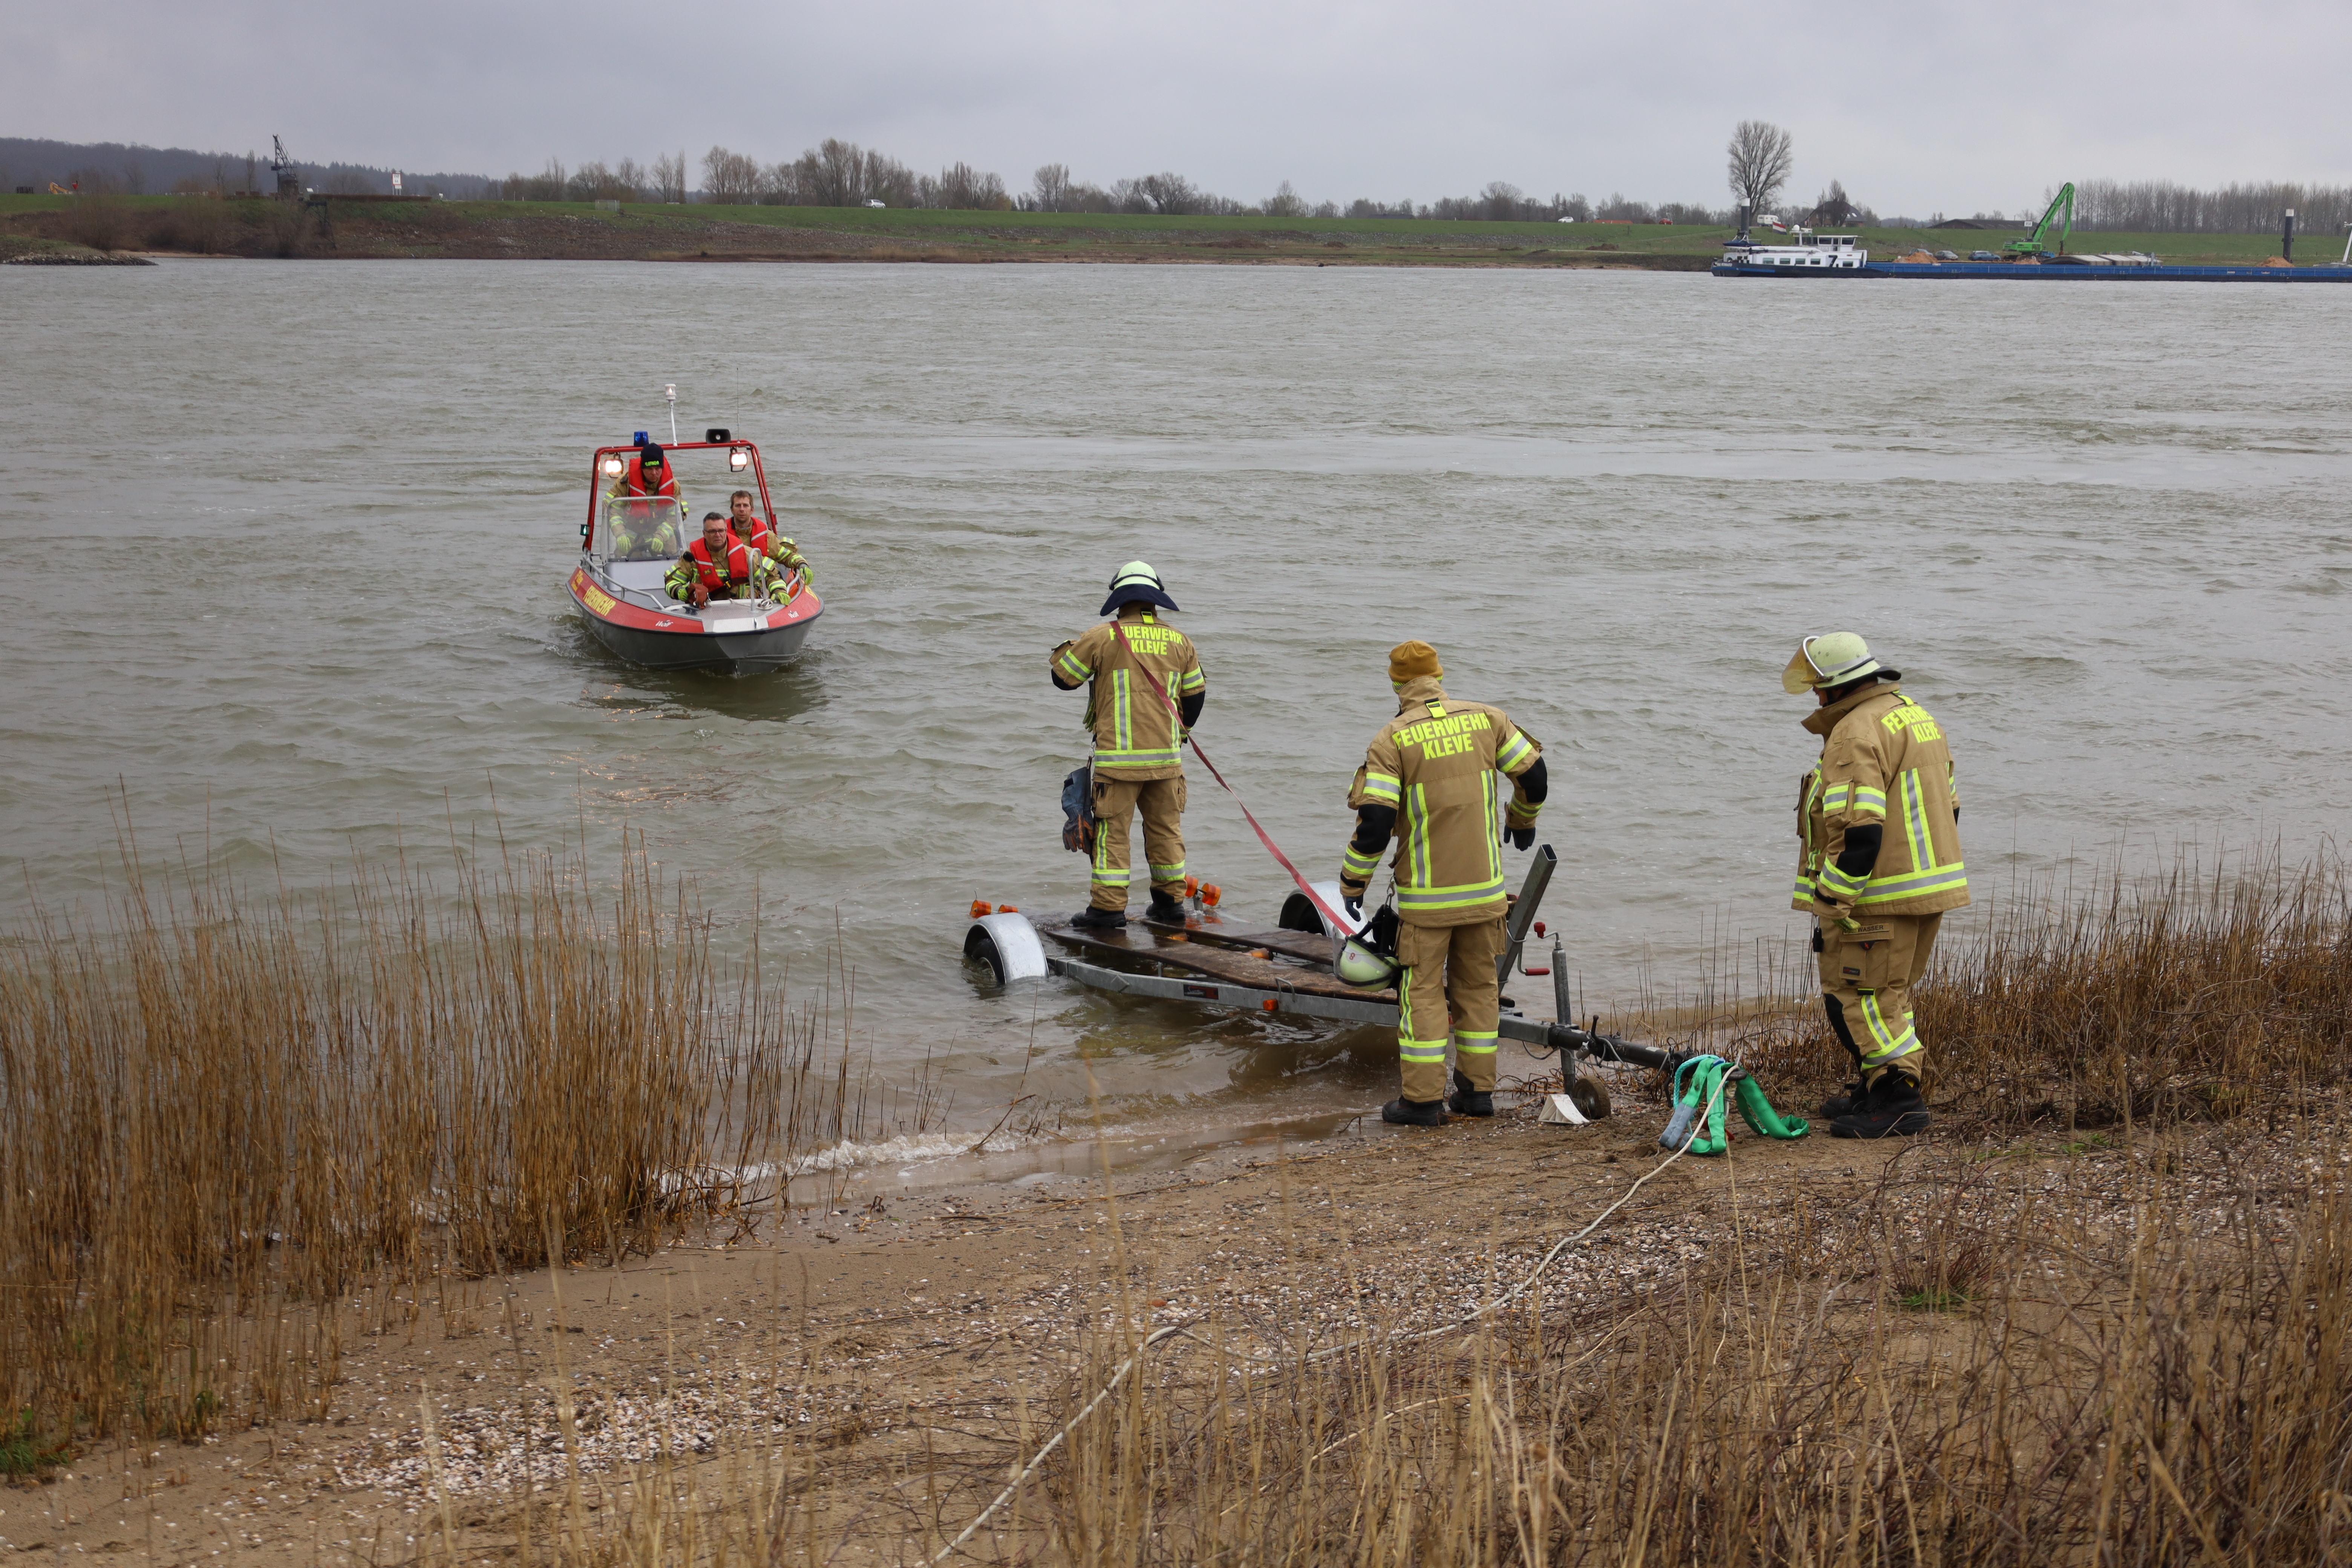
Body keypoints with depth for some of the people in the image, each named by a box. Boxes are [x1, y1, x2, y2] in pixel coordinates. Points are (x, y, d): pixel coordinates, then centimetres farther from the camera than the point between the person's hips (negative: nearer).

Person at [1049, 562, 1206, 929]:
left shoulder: (1102, 638, -6)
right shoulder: (1179, 641, 8)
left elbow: (1063, 677, 5)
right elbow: (1195, 694, 18)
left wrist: (1067, 648, 26)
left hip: (1119, 757, -4)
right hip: (1166, 756, 4)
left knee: (1112, 830, 0)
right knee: (1165, 828, 14)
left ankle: (1108, 907, -1)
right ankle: (1170, 902, 20)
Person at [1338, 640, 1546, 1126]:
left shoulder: (1392, 739, -10)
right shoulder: (1485, 720, 2)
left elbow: (1375, 821, -15)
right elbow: (1534, 775, 10)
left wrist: (1353, 882, -3)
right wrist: (1522, 821, 30)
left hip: (1427, 893, -4)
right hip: (1485, 885, 4)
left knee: (1423, 989, 3)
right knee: (1478, 985, 14)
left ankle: (1423, 1099, 2)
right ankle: (1477, 1089, 18)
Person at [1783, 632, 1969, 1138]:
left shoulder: (1856, 734, -18)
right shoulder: (1917, 717, 15)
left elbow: (1857, 832, -24)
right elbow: (1947, 806, 22)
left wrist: (1828, 907, -19)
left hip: (1879, 899, -10)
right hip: (1929, 889, 10)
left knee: (1859, 997, -4)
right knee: (1888, 992, 19)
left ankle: (1897, 1100, -5)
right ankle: (1874, 1090, 27)